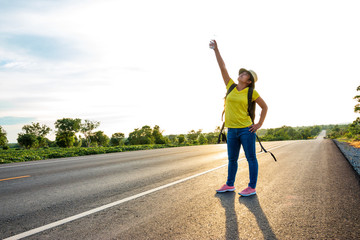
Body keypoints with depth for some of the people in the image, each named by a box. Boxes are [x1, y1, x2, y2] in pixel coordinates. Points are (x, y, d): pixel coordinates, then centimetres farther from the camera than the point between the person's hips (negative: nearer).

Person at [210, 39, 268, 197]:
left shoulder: (252, 92, -2)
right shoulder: (231, 86, 8)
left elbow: (264, 107, 7)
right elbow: (222, 67, 7)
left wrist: (259, 124, -1)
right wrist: (216, 50, 5)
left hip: (246, 129, -5)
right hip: (232, 130, 5)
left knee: (251, 158, 3)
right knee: (232, 159, 13)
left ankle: (252, 187, 12)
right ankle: (230, 185, 26)